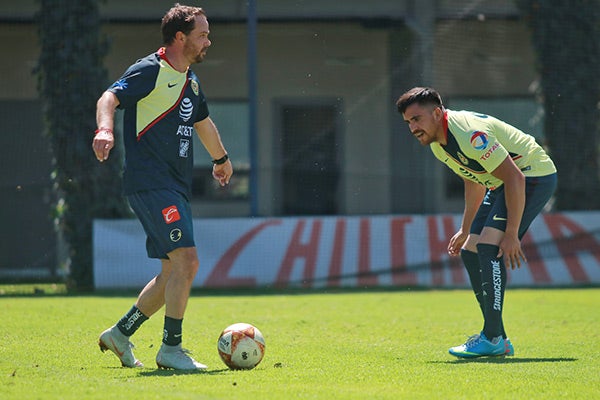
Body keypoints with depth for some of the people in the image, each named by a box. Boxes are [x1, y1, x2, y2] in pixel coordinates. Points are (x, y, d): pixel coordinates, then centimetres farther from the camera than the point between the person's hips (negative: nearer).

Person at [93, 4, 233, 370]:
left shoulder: (190, 81, 19)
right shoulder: (150, 71, -8)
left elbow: (203, 122, 37)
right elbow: (110, 97, -23)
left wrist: (221, 158, 53)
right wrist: (106, 129, -44)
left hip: (176, 188, 9)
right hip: (150, 183, -9)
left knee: (172, 273, 10)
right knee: (186, 260, -18)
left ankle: (121, 334, 23)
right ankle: (171, 348, -10)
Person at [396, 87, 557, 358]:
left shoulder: (469, 134, -29)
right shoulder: (437, 143, 3)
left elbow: (515, 178, -29)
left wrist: (511, 234, -29)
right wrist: (465, 230, 20)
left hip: (533, 175, -10)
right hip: (501, 182, 10)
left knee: (488, 245, -23)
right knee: (470, 252, 4)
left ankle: (492, 338, -19)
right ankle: (499, 341, 9)